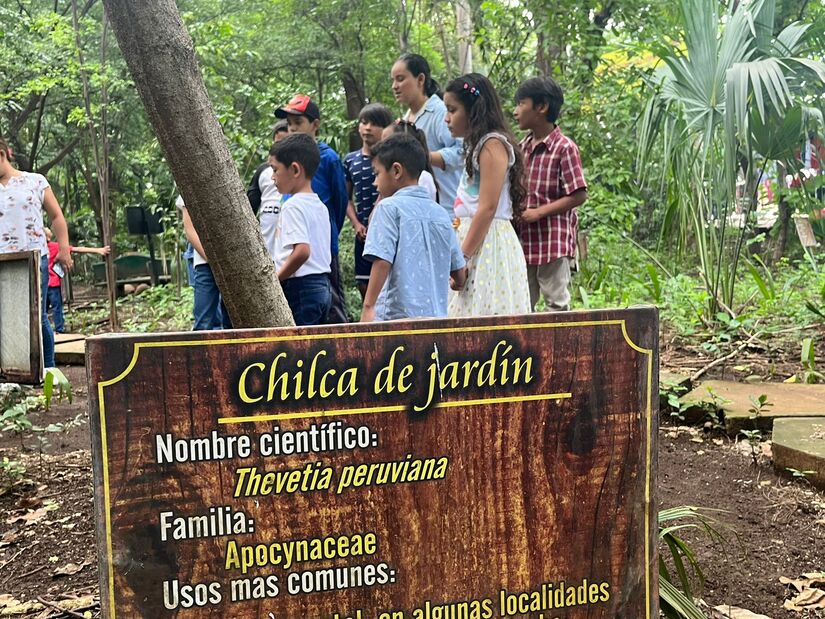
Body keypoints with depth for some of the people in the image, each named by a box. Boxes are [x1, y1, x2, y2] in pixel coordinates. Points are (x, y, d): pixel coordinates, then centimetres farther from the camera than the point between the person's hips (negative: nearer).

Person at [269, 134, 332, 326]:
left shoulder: (293, 205, -13)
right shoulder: (320, 206, 14)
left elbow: (302, 251, -26)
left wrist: (274, 280, -15)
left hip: (300, 287, -9)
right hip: (322, 286, 9)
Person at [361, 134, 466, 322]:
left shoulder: (389, 207, -4)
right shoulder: (440, 213, 13)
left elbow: (382, 261, -16)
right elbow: (460, 275, 16)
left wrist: (368, 306, -15)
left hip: (397, 315, -6)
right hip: (436, 316, 6)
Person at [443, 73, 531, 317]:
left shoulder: (493, 144, -9)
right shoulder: (478, 145, 19)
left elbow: (488, 207, -16)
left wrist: (462, 258, -17)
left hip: (487, 244, -9)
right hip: (474, 239, 9)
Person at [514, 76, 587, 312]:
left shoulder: (564, 147, -11)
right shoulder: (523, 147, 10)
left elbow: (578, 195, -14)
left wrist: (539, 212, -18)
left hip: (554, 241, -7)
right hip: (525, 239, 7)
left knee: (556, 303, 3)